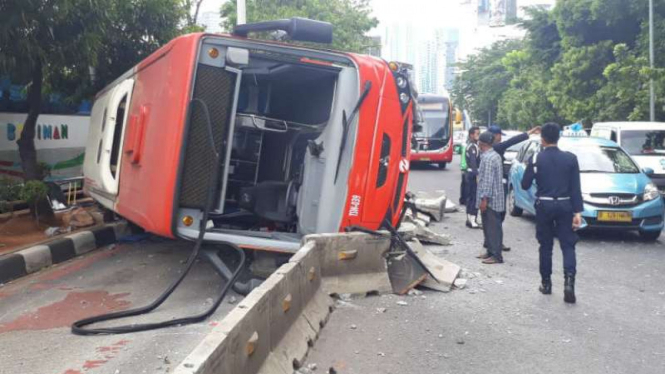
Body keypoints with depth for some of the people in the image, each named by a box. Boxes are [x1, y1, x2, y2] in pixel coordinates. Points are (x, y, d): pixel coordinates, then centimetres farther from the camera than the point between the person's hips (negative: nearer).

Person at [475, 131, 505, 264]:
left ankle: (496, 255, -1)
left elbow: (488, 180, -23)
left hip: (491, 199, -10)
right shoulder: (495, 155, 14)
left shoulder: (487, 158, -18)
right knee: (488, 226, 17)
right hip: (494, 197, 10)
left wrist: (484, 198, -22)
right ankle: (490, 250, 25)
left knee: (493, 226, -5)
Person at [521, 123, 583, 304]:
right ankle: (569, 280, -12)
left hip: (544, 205, 0)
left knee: (545, 245, 11)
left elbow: (525, 185, -2)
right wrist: (578, 211, -2)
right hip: (564, 205, 1)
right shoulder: (570, 158, -2)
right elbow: (575, 187, -4)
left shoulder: (536, 159, -6)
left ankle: (546, 283, 17)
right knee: (568, 245, 5)